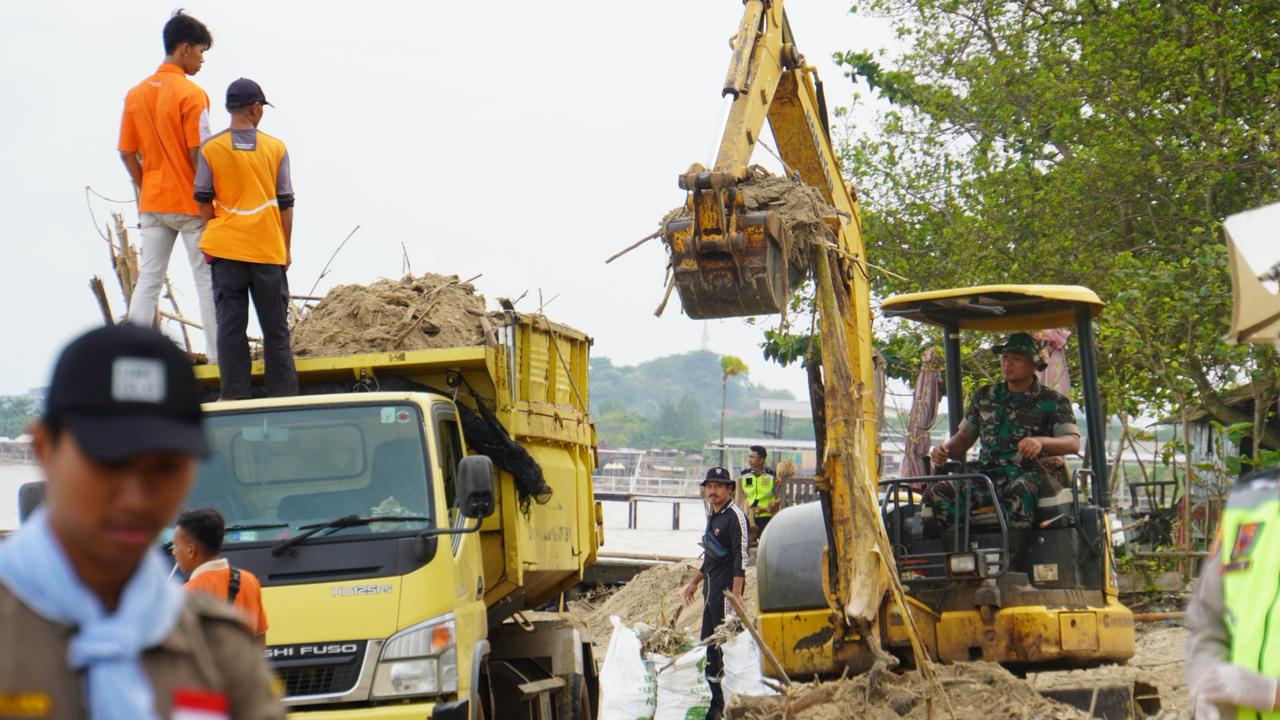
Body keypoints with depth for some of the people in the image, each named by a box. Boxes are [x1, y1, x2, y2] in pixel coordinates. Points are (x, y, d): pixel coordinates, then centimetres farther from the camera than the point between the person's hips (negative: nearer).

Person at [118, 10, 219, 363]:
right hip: (190, 202, -5)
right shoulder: (191, 94, -12)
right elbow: (198, 154, -15)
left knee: (148, 280, 6)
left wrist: (145, 190, 17)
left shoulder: (136, 94, 7)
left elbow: (127, 153, 8)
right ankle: (219, 356, 3)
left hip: (151, 202, 6)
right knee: (207, 280, 2)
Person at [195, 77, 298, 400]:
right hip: (269, 250, 0)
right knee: (275, 325, 7)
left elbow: (203, 201, 1)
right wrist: (286, 249, 11)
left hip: (226, 250, 0)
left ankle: (234, 394, 0)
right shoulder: (275, 148, 0)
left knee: (230, 324, 2)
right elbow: (285, 203, 3)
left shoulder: (211, 148, 0)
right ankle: (283, 393, 7)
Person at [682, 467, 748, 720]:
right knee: (709, 643, 12)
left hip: (727, 588, -10)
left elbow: (741, 557, -18)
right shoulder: (713, 516, 17)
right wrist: (695, 582, 30)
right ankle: (714, 697, 19)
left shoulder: (735, 516, -12)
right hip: (711, 587, 10)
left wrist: (736, 593, -23)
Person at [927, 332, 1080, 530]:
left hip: (1029, 476, -4)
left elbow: (1073, 443, -7)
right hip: (988, 475, 4)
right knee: (937, 494, -26)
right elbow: (964, 438, 24)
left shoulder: (1053, 402, 7)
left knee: (1019, 491, -42)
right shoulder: (984, 397, 20)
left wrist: (1041, 442, -28)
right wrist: (944, 450, 0)